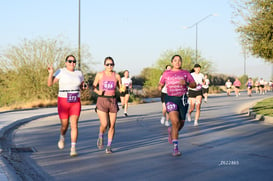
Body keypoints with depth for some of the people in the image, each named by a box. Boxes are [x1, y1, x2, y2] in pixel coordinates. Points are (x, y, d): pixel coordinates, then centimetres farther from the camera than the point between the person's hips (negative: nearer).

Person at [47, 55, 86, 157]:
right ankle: (62, 138, 41)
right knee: (65, 125, 7)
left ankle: (73, 149, -7)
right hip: (63, 102, -2)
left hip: (75, 103, 2)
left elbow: (82, 86, 20)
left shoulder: (79, 73, 7)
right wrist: (50, 73, -26)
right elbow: (49, 84, -10)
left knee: (74, 125, -10)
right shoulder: (61, 72, -5)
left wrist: (84, 86, -3)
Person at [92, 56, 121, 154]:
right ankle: (100, 137, 19)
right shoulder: (99, 75, -1)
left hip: (113, 101, 2)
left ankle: (109, 147, 15)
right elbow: (94, 87, 8)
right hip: (101, 101, -2)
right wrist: (98, 92, -13)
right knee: (104, 124, -14)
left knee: (112, 126, 1)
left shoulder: (117, 76, 3)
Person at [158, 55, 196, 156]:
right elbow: (161, 84, 19)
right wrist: (159, 87, -5)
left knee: (181, 123, 10)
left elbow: (194, 85, 2)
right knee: (175, 122, -18)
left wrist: (186, 83, -18)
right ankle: (175, 148, -13)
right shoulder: (166, 73, 10)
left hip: (182, 99, 2)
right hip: (171, 99, -2)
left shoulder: (185, 73, 9)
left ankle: (171, 131, 46)